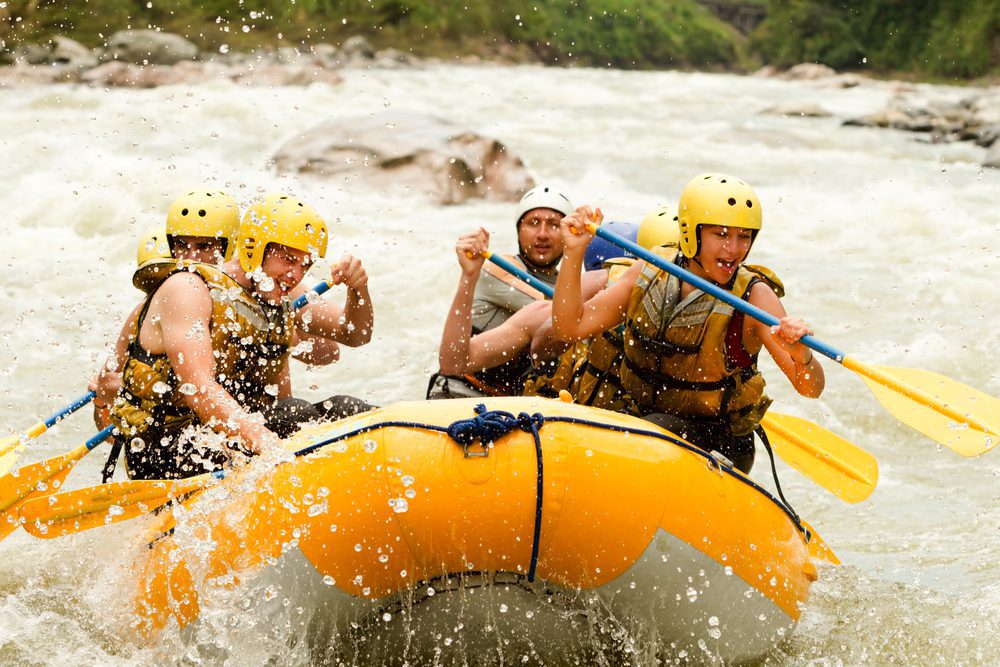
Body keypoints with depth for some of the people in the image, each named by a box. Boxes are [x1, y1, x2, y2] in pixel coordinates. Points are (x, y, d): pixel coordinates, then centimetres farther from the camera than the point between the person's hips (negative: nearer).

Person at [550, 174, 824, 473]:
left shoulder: (754, 295, -13)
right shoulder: (649, 274, -2)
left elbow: (812, 389, -18)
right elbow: (569, 327, 0)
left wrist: (800, 356, -41)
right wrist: (574, 253, -9)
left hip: (717, 444, -3)